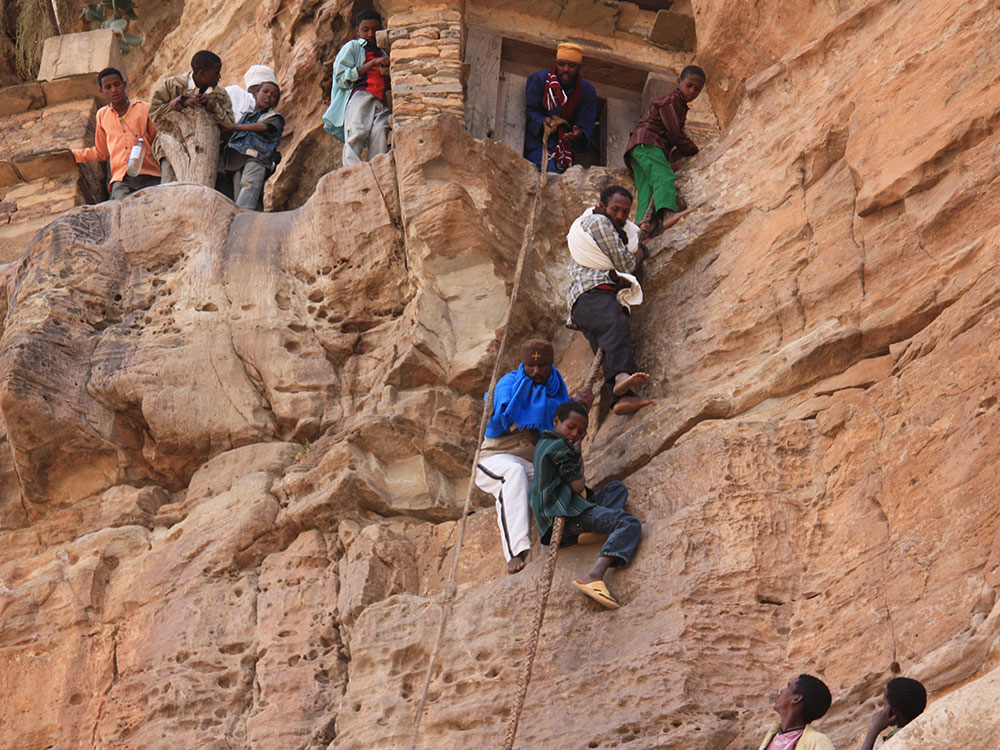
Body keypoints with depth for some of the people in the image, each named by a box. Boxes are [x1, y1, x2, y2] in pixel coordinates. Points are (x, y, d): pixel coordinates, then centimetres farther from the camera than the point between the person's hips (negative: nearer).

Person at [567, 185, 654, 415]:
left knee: (609, 347, -18)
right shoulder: (598, 222, 7)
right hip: (592, 294, -9)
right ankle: (621, 376, -63)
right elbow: (626, 264, 5)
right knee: (616, 325, -37)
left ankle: (622, 398, -45)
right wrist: (637, 255, 25)